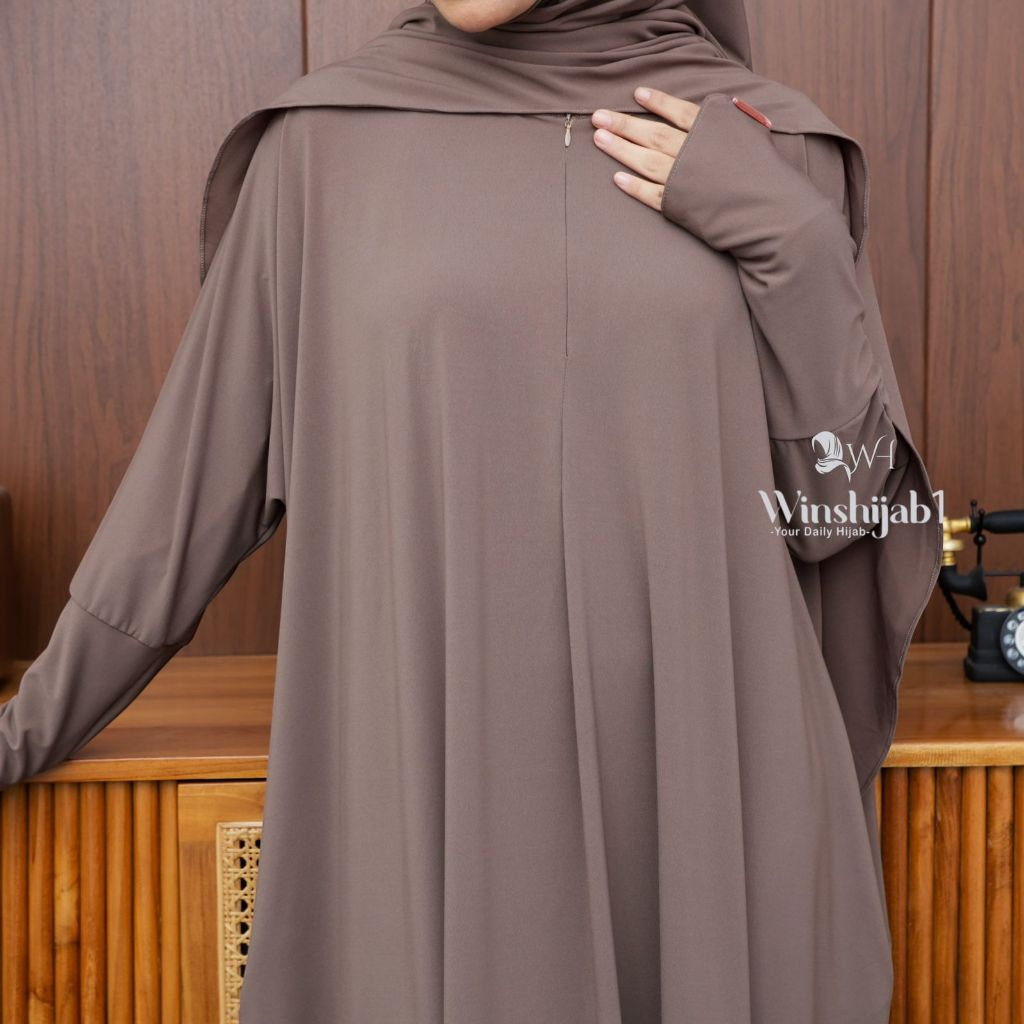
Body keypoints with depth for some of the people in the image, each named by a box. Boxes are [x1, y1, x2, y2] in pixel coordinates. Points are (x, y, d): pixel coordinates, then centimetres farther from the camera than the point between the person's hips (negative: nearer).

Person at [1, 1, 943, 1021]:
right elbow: (196, 476, 8)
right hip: (431, 788, 0)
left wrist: (789, 245, -11)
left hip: (708, 785, 1)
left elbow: (851, 495, 2)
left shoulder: (770, 144, 2)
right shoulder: (327, 140, 2)